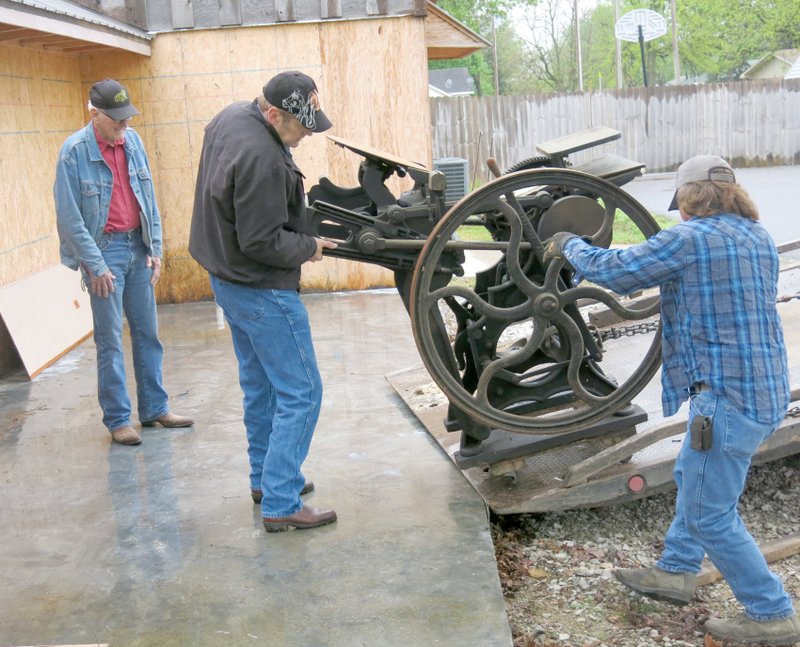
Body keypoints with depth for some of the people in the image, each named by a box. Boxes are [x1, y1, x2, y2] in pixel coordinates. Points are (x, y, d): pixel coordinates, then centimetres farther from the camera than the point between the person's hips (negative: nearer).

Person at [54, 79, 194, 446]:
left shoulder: (132, 141, 4)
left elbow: (149, 199, 9)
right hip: (104, 250, -5)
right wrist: (95, 266, -13)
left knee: (147, 332, 11)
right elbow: (69, 217, -12)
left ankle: (154, 408, 22)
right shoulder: (75, 151, -11)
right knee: (110, 340, 1)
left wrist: (155, 248, 5)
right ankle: (117, 419, 11)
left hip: (137, 246, 5)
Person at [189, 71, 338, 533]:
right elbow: (263, 242, -25)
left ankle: (265, 478, 33)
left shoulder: (231, 117, 4)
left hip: (228, 278, 11)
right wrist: (309, 248, -9)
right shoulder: (261, 159, -28)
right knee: (300, 393, -4)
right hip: (262, 290, -10)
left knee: (260, 386, 20)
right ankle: (281, 504, -1)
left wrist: (289, 184, 7)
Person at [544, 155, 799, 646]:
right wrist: (656, 277, 31)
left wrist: (570, 247, 8)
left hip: (728, 395, -10)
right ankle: (676, 571, 38)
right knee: (693, 477, 25)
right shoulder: (760, 238, 10)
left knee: (710, 514, 3)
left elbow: (615, 271, -10)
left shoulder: (691, 238, -16)